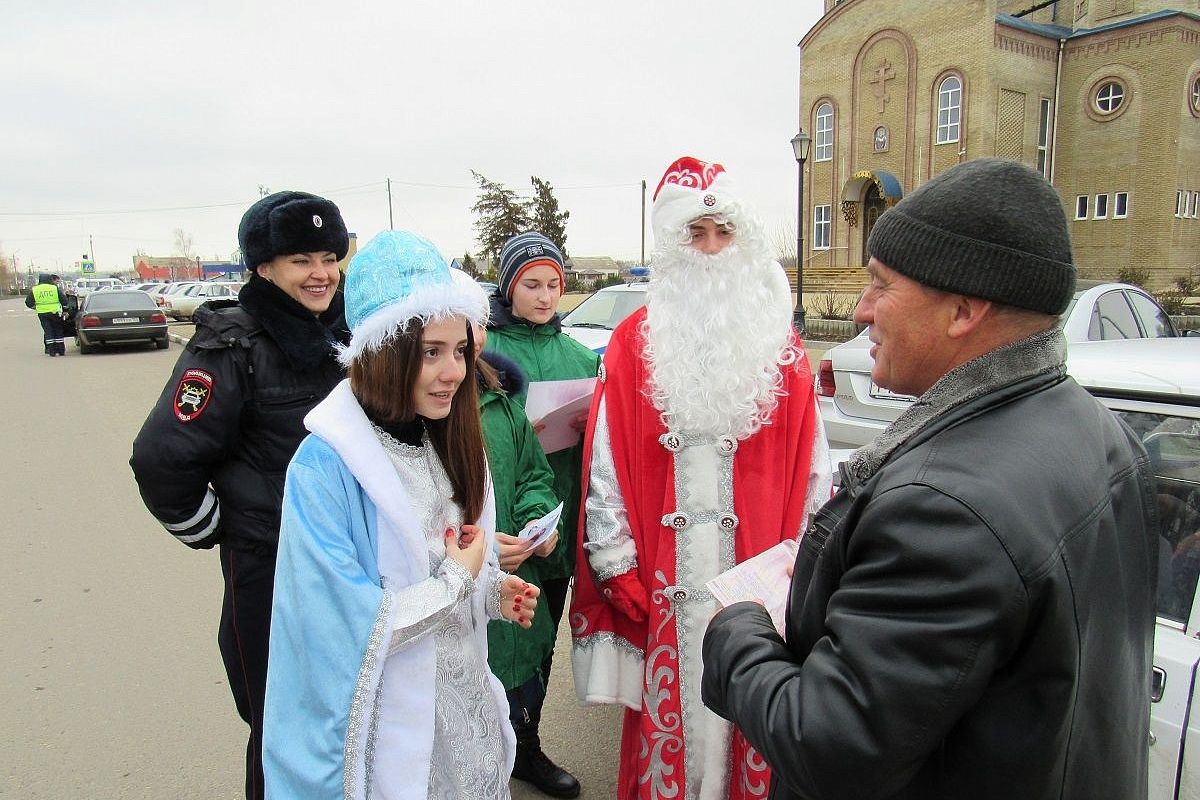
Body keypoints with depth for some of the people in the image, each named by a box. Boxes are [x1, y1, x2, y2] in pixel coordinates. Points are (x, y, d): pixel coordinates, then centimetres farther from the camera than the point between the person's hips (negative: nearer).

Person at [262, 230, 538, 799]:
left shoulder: (450, 444, 0)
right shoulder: (325, 465, -23)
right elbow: (344, 631, -26)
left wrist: (494, 591, -8)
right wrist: (456, 580, -16)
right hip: (391, 727, -6)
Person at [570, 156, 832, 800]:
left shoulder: (778, 344, 6)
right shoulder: (634, 343, 1)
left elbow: (809, 464, 5)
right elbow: (606, 464, -2)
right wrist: (617, 563, -4)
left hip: (756, 577, 1)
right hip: (665, 580, -1)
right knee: (670, 714, 9)